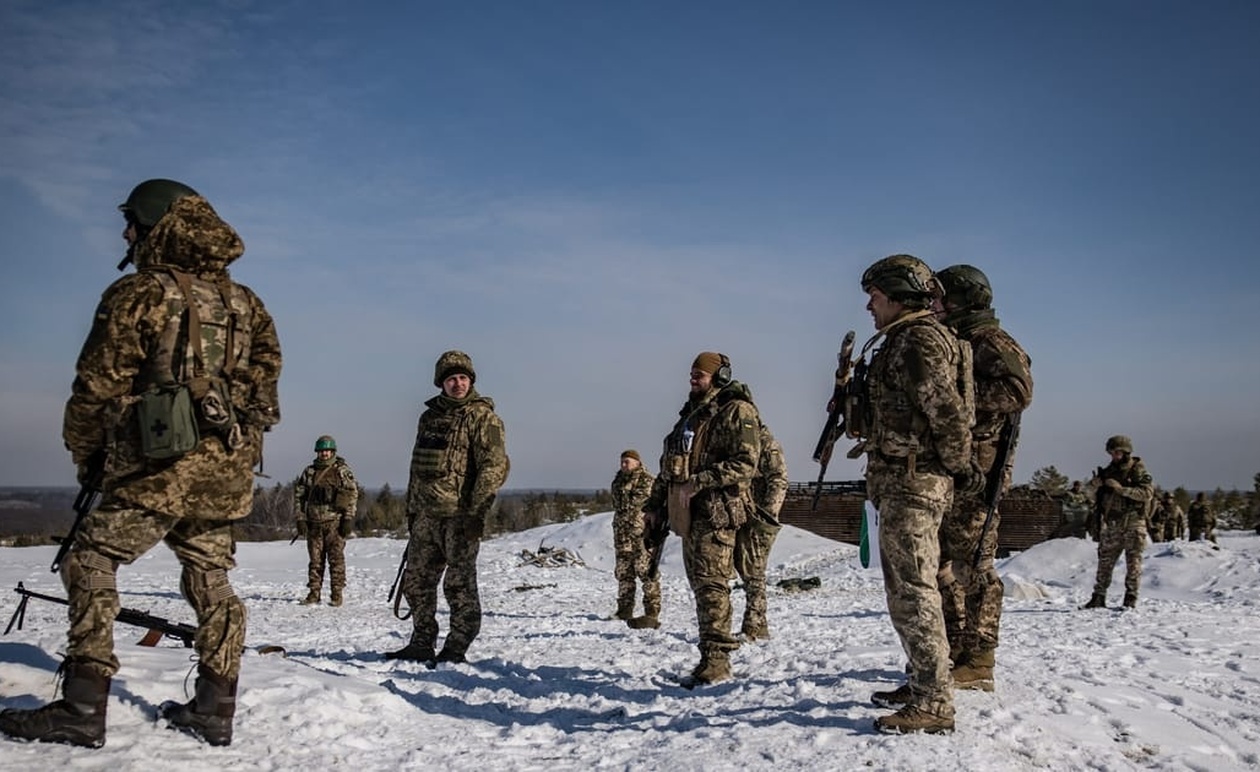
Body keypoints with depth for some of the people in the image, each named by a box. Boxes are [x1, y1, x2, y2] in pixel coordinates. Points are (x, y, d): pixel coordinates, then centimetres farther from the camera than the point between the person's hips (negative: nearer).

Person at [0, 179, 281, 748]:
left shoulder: (138, 293, -4)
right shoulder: (244, 301, 14)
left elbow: (98, 385, -3)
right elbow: (265, 375, 14)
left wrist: (85, 455, 11)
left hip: (158, 466, -6)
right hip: (229, 470, 6)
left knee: (92, 563, 6)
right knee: (210, 581, 13)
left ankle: (82, 709, 2)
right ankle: (214, 712, 17)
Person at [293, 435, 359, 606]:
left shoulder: (342, 471, 2)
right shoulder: (309, 472, 11)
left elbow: (353, 493, -2)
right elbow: (298, 494, 13)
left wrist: (349, 518, -9)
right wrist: (300, 518, 4)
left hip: (335, 522, -3)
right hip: (314, 522, 3)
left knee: (336, 558, -3)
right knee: (315, 559, 7)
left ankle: (337, 593, 2)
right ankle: (314, 592, 13)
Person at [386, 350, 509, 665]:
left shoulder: (482, 417, -6)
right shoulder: (429, 416, 16)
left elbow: (495, 466, -14)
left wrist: (476, 511, -20)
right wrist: (411, 509, 20)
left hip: (460, 516, -7)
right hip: (427, 515, 8)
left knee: (459, 585, -2)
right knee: (416, 581, 13)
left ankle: (455, 650, 8)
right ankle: (421, 645, 25)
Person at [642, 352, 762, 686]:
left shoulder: (736, 411, -6)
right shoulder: (690, 413, 22)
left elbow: (745, 464, -17)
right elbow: (668, 464, 27)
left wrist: (697, 482, -20)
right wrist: (654, 504, 23)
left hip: (716, 510, -9)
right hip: (688, 512, 9)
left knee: (711, 584, -10)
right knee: (699, 584, 10)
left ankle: (715, 661, -7)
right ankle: (713, 658, 17)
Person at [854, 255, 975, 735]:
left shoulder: (918, 339, -14)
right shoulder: (902, 341, 20)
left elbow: (949, 412, -20)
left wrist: (960, 469, -11)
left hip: (912, 482, -11)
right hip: (899, 482, 11)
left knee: (914, 591, -9)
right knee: (903, 589, 17)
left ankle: (934, 705, -5)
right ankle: (922, 684, 28)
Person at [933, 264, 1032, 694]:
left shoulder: (987, 338, -5)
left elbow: (1017, 388, -19)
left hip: (976, 466, -10)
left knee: (973, 563, -7)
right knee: (943, 563, 12)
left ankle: (978, 663, -2)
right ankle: (953, 651, 21)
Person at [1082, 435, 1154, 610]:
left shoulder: (1137, 471, -4)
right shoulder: (1109, 471, 14)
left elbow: (1148, 492, -19)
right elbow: (1098, 496, 22)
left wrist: (1121, 489, -24)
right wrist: (1098, 484, 0)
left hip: (1132, 522, -5)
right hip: (1112, 523, 5)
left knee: (1133, 561, 0)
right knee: (1105, 560, 4)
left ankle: (1131, 598, 6)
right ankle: (1098, 597, 7)